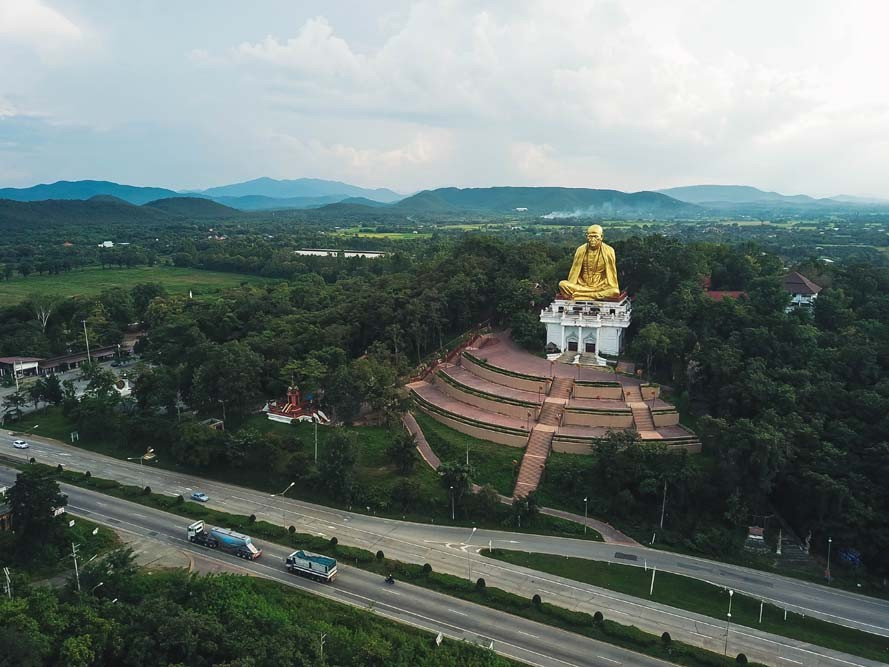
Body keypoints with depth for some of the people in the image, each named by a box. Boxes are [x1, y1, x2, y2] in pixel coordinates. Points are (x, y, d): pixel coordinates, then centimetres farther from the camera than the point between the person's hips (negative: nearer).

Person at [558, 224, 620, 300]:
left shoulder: (608, 251, -4)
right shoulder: (581, 250, -1)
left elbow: (612, 272, 1)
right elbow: (574, 271, 7)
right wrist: (570, 288, 5)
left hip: (600, 286, -1)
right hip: (582, 285, 1)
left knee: (615, 292, -33)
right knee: (562, 284, -25)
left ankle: (576, 295, -30)